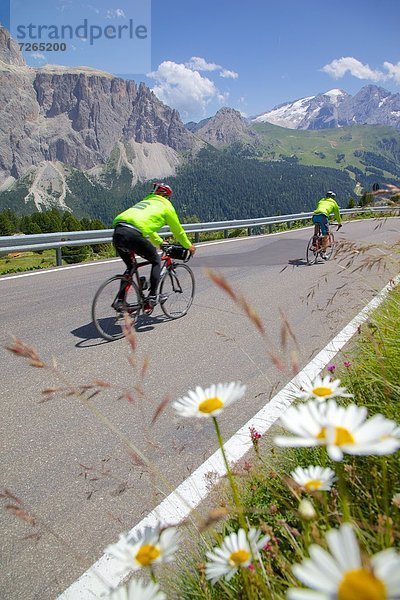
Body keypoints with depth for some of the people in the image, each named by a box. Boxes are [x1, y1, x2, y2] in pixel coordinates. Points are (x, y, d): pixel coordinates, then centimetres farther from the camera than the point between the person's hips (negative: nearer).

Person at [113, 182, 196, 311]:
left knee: (130, 267, 25)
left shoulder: (145, 201, 37)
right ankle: (152, 298, 8)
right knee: (156, 261, 15)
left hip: (117, 231, 7)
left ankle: (120, 300, 20)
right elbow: (178, 230, 24)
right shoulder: (166, 205, 17)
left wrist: (160, 242, 60)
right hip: (132, 234, -7)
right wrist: (189, 246, 39)